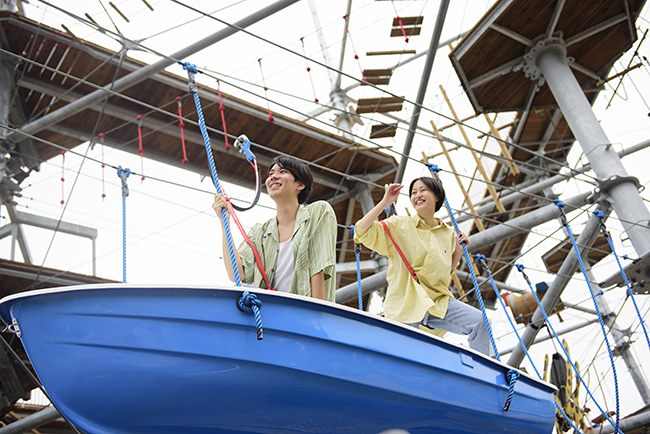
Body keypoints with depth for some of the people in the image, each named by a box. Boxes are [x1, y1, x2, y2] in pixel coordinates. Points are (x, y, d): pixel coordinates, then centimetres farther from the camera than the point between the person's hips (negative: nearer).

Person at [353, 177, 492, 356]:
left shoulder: (448, 233, 13)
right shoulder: (400, 225, 0)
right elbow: (362, 230, -11)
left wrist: (458, 250, 8)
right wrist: (385, 202, -12)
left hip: (438, 301, 4)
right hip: (405, 303, -4)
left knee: (479, 321, -17)